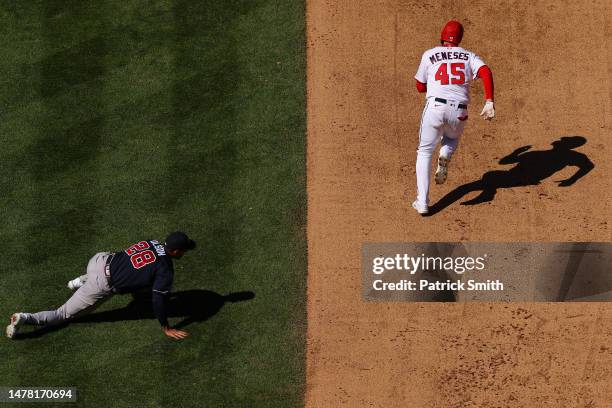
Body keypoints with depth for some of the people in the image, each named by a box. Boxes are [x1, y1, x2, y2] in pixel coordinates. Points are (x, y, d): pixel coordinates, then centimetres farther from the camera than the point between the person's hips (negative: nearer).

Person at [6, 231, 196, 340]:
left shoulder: (152, 242, 7)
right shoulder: (165, 271, -14)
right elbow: (158, 301, -10)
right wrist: (166, 328, 3)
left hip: (99, 260, 7)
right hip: (102, 286, -7)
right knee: (63, 314, 2)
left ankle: (81, 281, 36)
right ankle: (25, 318, -12)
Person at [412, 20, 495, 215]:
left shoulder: (429, 55, 11)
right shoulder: (469, 56, 15)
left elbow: (420, 87, 18)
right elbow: (486, 72, -6)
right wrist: (489, 102, -14)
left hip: (435, 108, -2)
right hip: (459, 113, 2)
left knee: (424, 152, 14)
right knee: (452, 138, 35)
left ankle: (423, 202, 0)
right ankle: (445, 157, -1)